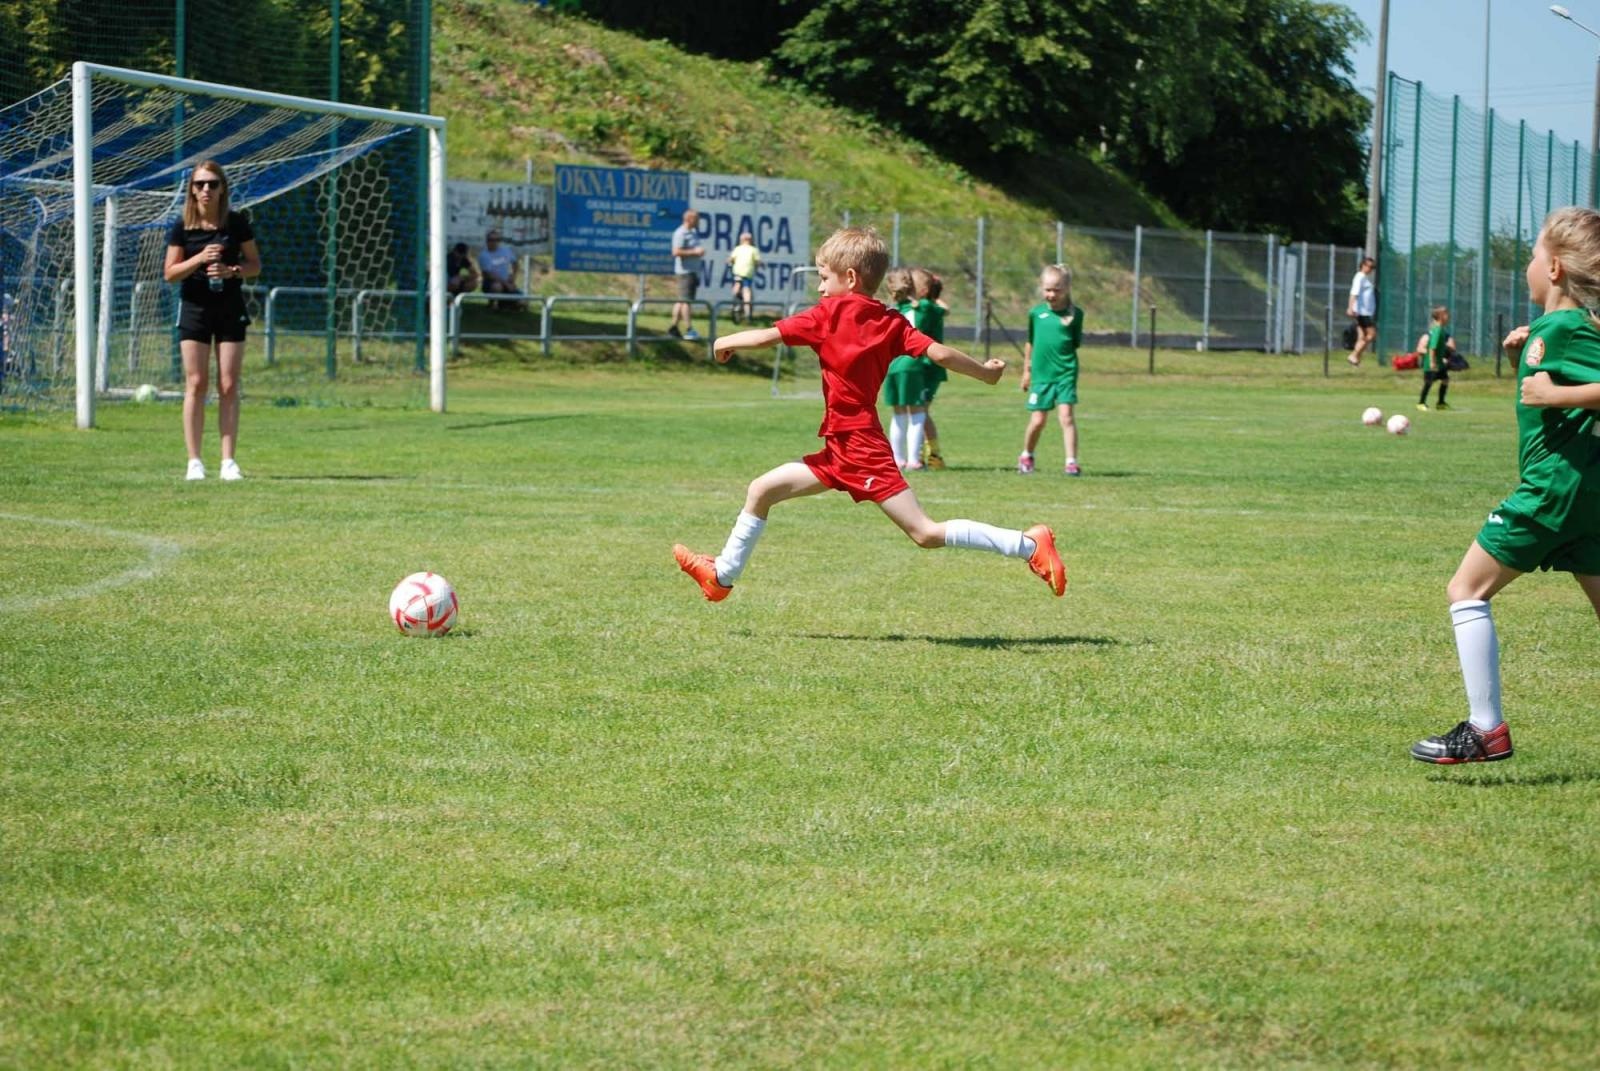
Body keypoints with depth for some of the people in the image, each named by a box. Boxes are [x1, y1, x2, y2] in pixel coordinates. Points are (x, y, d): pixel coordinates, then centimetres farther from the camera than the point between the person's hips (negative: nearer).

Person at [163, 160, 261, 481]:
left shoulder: (237, 223, -1)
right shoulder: (182, 227, -3)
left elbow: (255, 265, 4)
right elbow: (170, 273, -2)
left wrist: (232, 270, -16)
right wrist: (200, 258, -17)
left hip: (231, 309, 1)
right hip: (194, 308, -1)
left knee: (228, 386, 0)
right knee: (196, 383, -3)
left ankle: (228, 461, 3)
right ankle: (194, 461, 0)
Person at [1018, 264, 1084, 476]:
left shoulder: (1074, 314, 0)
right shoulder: (1036, 312, 6)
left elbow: (1077, 343, 4)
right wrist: (1027, 370, 22)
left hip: (1066, 373, -2)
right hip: (1041, 374, 2)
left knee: (1066, 415, -11)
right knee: (1037, 420, 4)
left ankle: (1071, 462, -10)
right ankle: (1026, 456, 28)